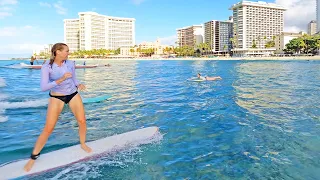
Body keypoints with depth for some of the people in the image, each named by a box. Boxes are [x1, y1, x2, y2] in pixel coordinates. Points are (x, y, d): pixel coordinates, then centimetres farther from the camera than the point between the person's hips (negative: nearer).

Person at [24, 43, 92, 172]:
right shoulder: (47, 67, -17)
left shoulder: (70, 63, -5)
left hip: (73, 94, 4)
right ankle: (33, 157, 14)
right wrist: (60, 80, -34)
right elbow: (43, 87, -24)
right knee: (48, 129, -5)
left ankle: (83, 144, 28)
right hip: (56, 97, -3)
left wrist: (79, 84, -12)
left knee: (82, 121, 0)